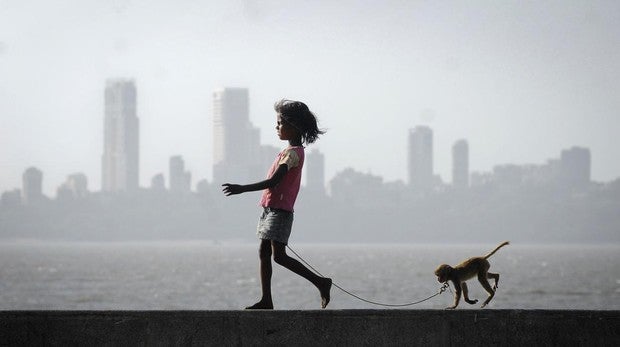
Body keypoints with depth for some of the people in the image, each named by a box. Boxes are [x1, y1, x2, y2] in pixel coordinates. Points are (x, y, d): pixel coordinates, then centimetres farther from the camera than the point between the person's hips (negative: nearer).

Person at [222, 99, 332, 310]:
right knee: (264, 254, 8)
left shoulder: (292, 153, -15)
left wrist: (242, 189, -25)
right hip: (270, 208, 10)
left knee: (279, 256, -12)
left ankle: (320, 282, -7)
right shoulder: (293, 151, 16)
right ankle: (266, 300, 11)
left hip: (280, 210, -10)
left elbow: (273, 182, -24)